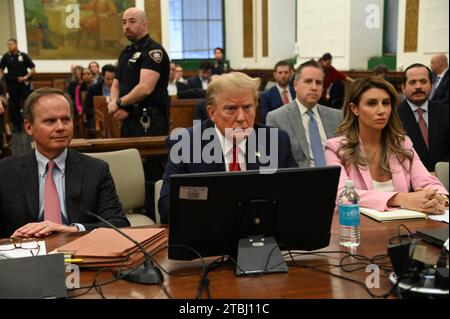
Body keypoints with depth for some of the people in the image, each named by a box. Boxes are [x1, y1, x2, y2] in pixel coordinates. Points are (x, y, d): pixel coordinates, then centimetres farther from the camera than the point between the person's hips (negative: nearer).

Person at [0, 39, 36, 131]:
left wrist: (26, 77, -11)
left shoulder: (23, 56, -2)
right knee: (14, 105, 6)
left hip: (24, 84, -2)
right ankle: (16, 125, 16)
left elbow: (33, 69, 1)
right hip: (12, 84, 2)